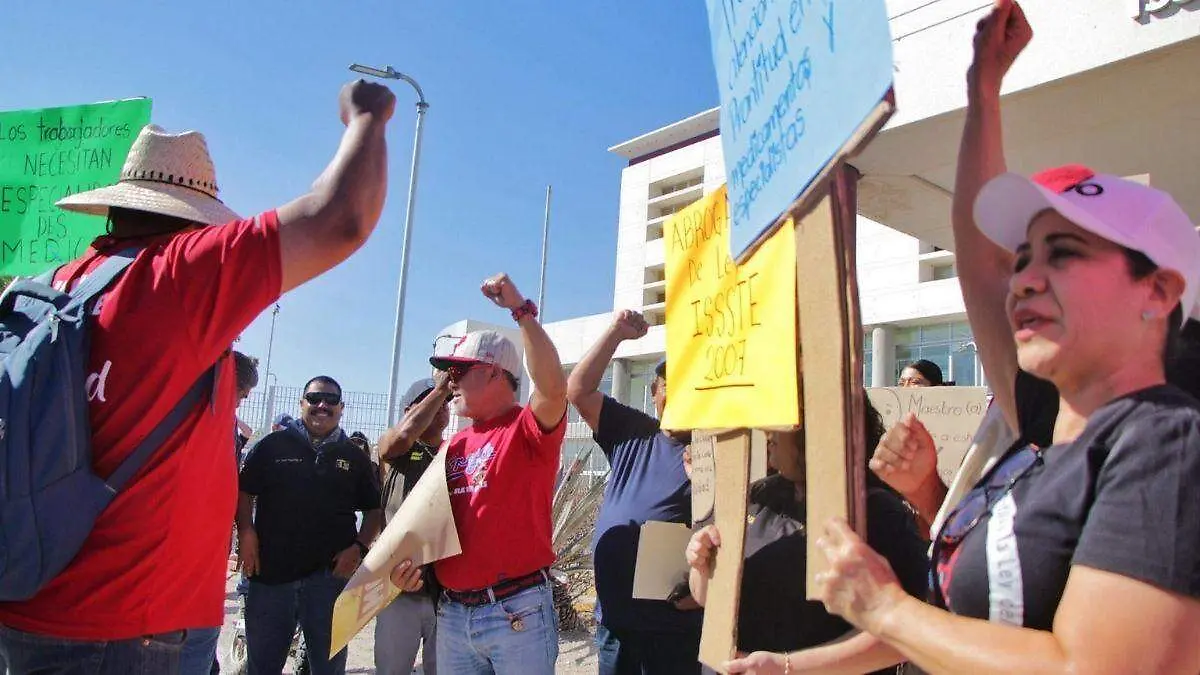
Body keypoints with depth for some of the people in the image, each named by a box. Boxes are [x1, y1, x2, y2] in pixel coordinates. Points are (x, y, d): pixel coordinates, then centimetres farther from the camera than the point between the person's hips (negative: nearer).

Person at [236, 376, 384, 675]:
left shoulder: (355, 457, 8)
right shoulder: (273, 445, 5)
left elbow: (375, 509, 10)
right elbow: (244, 492, 6)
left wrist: (360, 546, -4)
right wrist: (246, 532, -9)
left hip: (331, 574, 1)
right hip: (270, 571, 0)